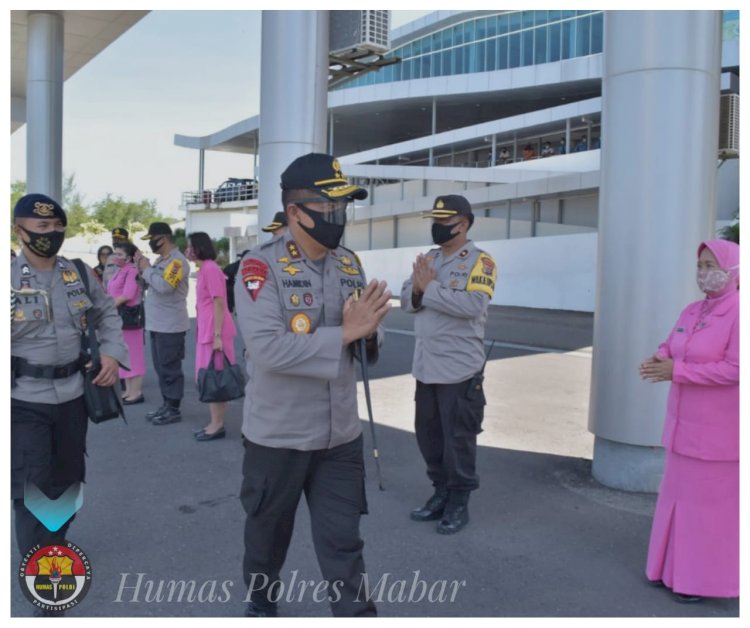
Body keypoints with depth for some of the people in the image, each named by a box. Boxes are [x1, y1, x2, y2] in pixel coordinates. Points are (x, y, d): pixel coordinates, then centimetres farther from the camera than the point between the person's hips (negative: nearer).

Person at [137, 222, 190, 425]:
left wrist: (147, 269, -13)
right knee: (161, 367, 14)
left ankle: (174, 410, 4)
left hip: (170, 326, -9)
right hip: (156, 324, 9)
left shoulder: (177, 260, -14)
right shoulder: (161, 260, 16)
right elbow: (150, 284, 15)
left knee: (170, 368, -3)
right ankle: (166, 405, 23)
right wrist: (142, 267, 2)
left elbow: (164, 286, -25)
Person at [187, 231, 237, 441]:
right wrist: (211, 334, 18)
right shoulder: (204, 269, 15)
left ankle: (217, 425, 3)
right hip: (207, 331, 10)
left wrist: (217, 336, -21)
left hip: (215, 332, -10)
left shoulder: (210, 269, -14)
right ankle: (216, 423, 20)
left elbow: (219, 303, -18)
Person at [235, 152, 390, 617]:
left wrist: (369, 331, -16)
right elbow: (269, 349, -28)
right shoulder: (260, 266, -16)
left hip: (341, 434, 3)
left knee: (343, 539, 9)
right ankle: (261, 603, 47)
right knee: (268, 530, 20)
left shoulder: (350, 264, 3)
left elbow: (366, 342, 7)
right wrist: (344, 332, -27)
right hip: (277, 435, -3)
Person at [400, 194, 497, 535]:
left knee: (459, 438, 5)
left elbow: (473, 305, -25)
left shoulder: (480, 261, -10)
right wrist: (418, 290, -15)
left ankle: (459, 502, 20)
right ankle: (441, 493, 32)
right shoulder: (428, 258, 11)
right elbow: (406, 298, 7)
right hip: (425, 365, 7)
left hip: (459, 368, -7)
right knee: (428, 433, 16)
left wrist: (430, 288, -20)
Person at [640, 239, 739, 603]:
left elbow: (734, 369, -24)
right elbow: (671, 348, 16)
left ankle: (705, 579, 17)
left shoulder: (739, 314, -16)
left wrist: (677, 371, -23)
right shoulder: (693, 311, 9)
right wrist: (658, 360, -7)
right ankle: (676, 568, 30)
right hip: (686, 423, 8)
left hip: (719, 429, -8)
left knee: (712, 502, 3)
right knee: (679, 494, 16)